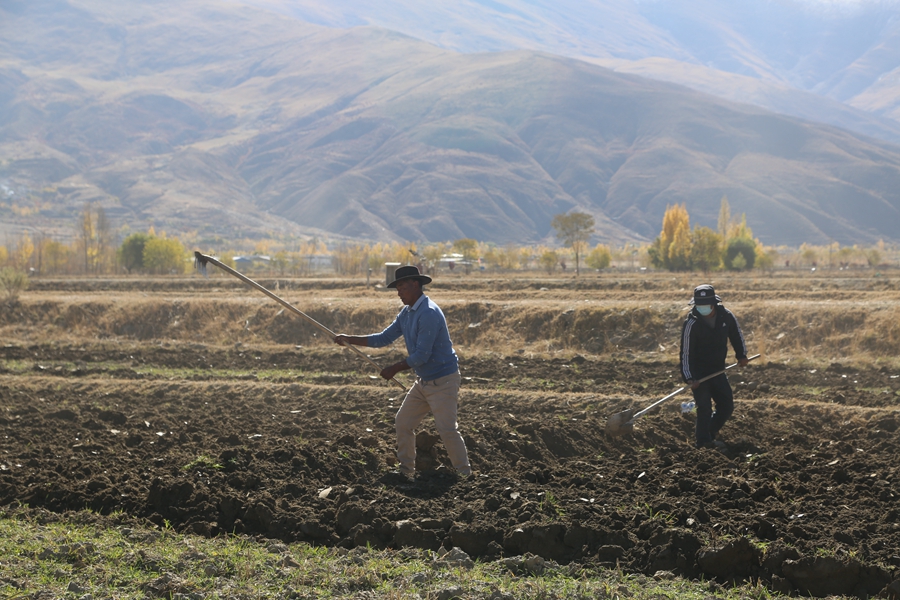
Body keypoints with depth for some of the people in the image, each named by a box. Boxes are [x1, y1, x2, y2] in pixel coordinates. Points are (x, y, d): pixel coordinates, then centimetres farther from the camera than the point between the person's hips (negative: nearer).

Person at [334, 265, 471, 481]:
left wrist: (395, 369, -13)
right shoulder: (406, 313, 8)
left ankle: (465, 477, -6)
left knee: (447, 429, -14)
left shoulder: (428, 313, -22)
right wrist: (349, 339, 5)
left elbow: (422, 355, -24)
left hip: (443, 380, -10)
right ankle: (406, 472, 19)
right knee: (403, 423, 10)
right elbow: (384, 338, 12)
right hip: (423, 380, 10)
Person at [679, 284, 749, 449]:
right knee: (704, 408, -11)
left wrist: (742, 355, 11)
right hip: (698, 372, -5)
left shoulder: (726, 316, -9)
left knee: (727, 406, 8)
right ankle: (704, 441, -1)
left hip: (717, 370, 5)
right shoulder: (691, 324, -22)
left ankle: (710, 433, 24)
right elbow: (686, 353, -21)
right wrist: (689, 378, -29)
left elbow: (736, 333, 13)